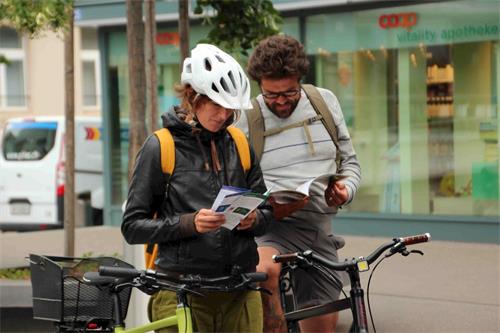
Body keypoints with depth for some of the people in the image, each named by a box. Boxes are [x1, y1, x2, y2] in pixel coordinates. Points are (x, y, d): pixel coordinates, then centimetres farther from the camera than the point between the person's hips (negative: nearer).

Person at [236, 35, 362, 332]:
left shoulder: (325, 102, 6)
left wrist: (345, 191, -8)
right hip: (272, 229, -4)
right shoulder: (245, 120, -4)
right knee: (263, 271, -39)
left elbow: (350, 162, 15)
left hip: (320, 231, 4)